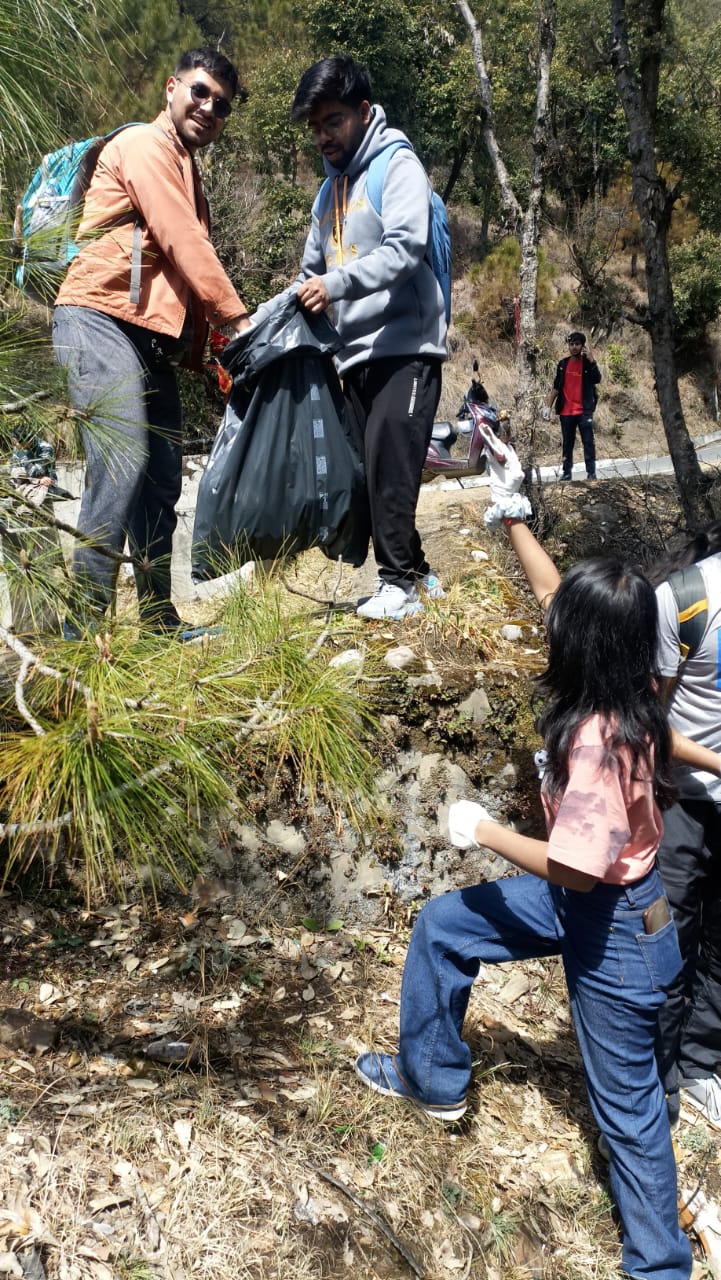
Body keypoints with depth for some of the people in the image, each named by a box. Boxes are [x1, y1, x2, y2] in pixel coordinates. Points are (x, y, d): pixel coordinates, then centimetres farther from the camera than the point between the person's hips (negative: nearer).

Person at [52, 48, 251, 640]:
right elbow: (184, 243, -12)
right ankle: (83, 625, -18)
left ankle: (159, 621, 13)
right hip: (100, 323, -9)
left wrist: (206, 344, 10)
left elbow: (188, 257, 22)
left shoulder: (184, 167, 28)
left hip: (153, 340, 10)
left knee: (162, 480, 6)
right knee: (122, 464, -20)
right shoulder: (145, 144, -1)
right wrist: (237, 318, -12)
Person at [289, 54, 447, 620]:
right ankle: (417, 572, 15)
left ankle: (399, 582, -11)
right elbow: (314, 269, 24)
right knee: (369, 471, 6)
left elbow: (406, 247, -19)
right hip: (355, 352, 8)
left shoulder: (398, 164, -3)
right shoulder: (331, 186, 21)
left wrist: (338, 284, -30)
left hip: (405, 346, -8)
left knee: (390, 462, -16)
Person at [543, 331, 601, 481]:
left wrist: (591, 360, -26)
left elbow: (597, 379, -18)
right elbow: (556, 387, 10)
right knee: (567, 443, 8)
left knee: (588, 442, -4)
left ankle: (591, 473, -1)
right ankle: (566, 472, 15)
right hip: (566, 411, 3)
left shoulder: (588, 363, -1)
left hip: (584, 410, -3)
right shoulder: (563, 364, 7)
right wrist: (549, 406, 5)